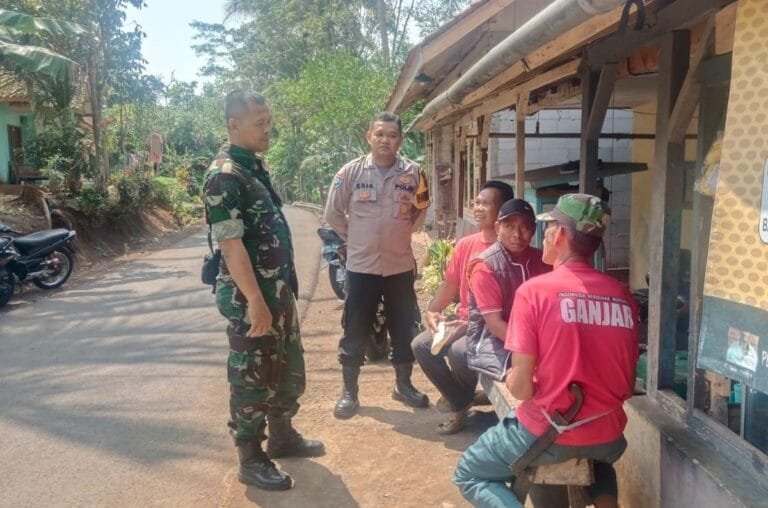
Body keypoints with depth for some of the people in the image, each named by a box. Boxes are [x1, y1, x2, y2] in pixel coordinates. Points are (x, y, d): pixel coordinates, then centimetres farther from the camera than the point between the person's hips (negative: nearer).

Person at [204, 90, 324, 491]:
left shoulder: (254, 165, 11)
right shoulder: (224, 175, -18)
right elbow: (230, 244, -22)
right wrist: (255, 301, -23)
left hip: (279, 289, 10)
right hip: (250, 296, -9)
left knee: (289, 368, 20)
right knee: (253, 376, 4)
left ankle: (282, 437, 39)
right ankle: (251, 460, 21)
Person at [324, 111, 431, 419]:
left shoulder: (413, 173, -3)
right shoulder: (350, 171, -6)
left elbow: (421, 209, 14)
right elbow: (333, 214, 3)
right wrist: (354, 238, 7)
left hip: (400, 265, 2)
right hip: (361, 266, -1)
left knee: (404, 329, 12)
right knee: (354, 333, 6)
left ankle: (403, 385, 31)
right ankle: (349, 392, 20)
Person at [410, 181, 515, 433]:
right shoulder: (464, 244, 7)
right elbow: (449, 284, 15)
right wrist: (432, 312, -2)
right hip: (462, 320, 7)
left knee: (459, 351, -31)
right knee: (421, 345, -10)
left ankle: (463, 398, 5)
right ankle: (459, 403, 6)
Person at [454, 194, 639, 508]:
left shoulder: (534, 291, -15)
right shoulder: (623, 296, -1)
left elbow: (521, 388, -15)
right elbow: (627, 387, 6)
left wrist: (511, 379, 6)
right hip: (609, 438, 5)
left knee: (468, 475, 18)